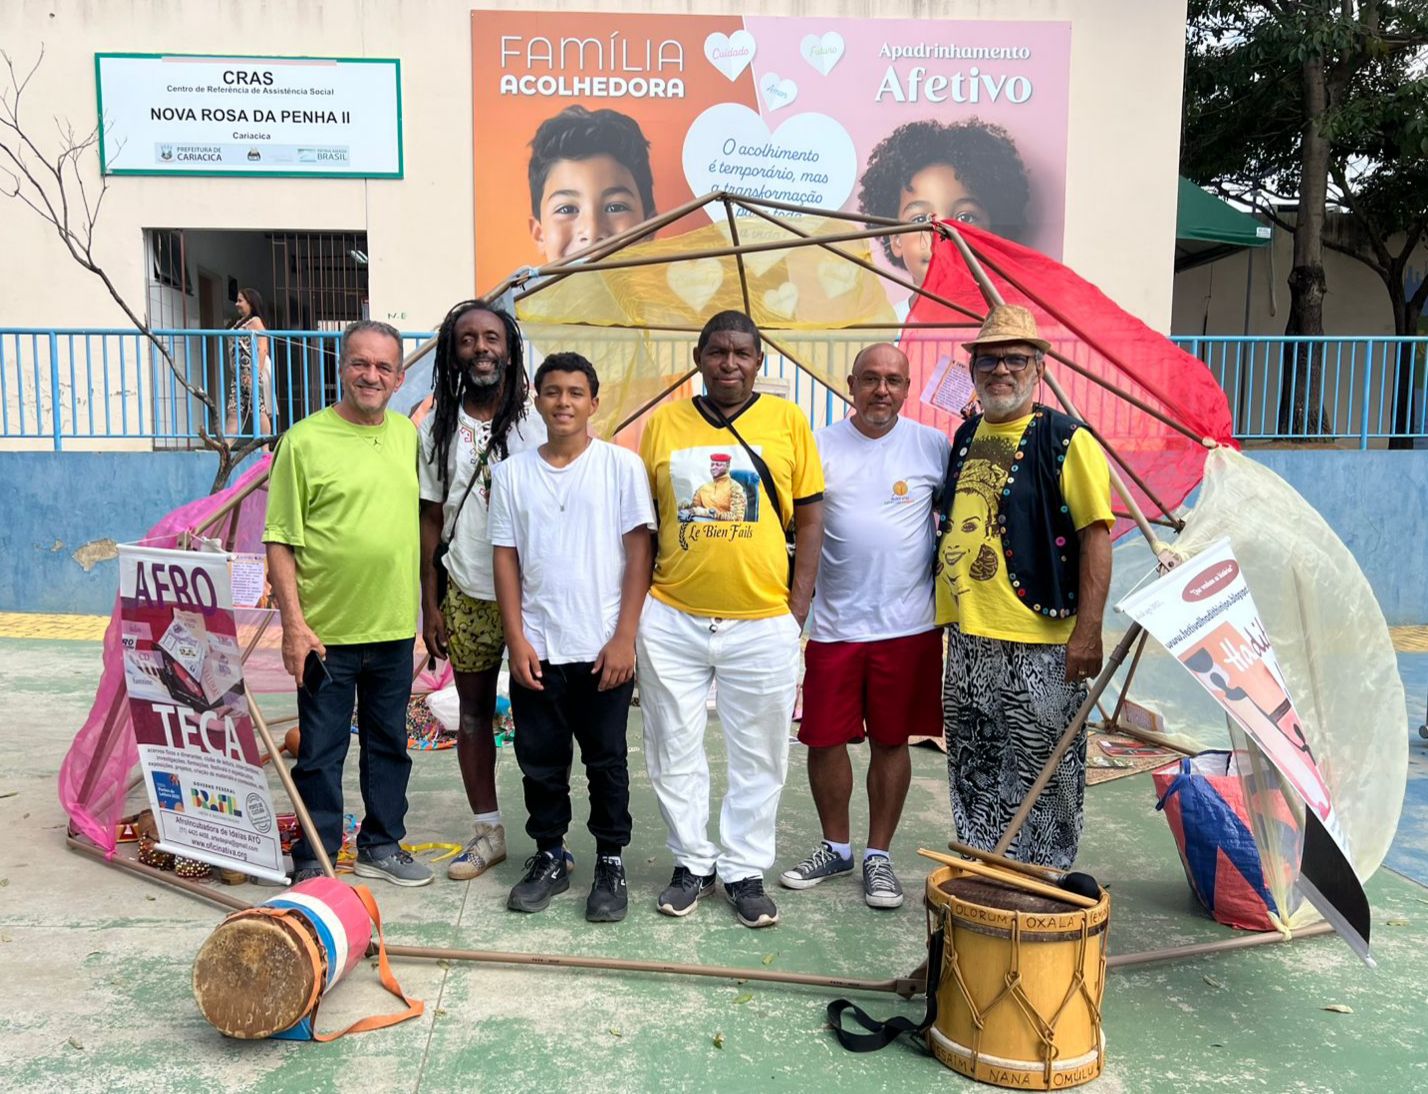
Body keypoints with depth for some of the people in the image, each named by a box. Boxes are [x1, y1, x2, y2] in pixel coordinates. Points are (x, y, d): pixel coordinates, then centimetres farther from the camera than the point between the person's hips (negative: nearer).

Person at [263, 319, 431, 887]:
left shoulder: (409, 436, 7)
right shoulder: (306, 440, -8)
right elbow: (279, 541, -8)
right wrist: (293, 623, -13)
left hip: (395, 627, 5)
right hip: (325, 632, -4)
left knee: (389, 743, 16)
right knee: (321, 751, 7)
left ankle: (382, 845, 32)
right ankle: (314, 861, 23)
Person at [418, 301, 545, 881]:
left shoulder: (538, 424, -2)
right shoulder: (437, 428, 4)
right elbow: (431, 519, 6)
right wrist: (430, 604, 2)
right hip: (467, 595, 2)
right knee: (474, 711, 11)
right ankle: (487, 831, 25)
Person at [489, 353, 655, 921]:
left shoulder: (622, 465, -3)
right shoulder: (512, 473, 5)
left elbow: (639, 553, -5)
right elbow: (506, 558, 5)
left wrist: (624, 637, -10)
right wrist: (516, 639, -2)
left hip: (603, 649, -2)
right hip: (536, 650, 3)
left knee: (606, 761, 8)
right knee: (541, 762, 12)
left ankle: (611, 863, 23)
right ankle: (549, 856, 30)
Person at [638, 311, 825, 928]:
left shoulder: (787, 420, 2)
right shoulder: (662, 424, 4)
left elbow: (810, 516, 4)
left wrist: (798, 606, -2)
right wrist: (640, 603, 3)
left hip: (763, 622, -1)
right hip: (671, 620, 1)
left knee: (759, 756, 9)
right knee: (674, 751, 11)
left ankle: (744, 870, 27)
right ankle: (692, 862, 30)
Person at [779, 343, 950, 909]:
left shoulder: (933, 446, 2)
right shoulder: (820, 446, 3)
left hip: (908, 625, -1)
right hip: (834, 624, 1)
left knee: (891, 741, 9)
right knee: (825, 740, 8)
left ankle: (879, 855, 26)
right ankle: (835, 848, 29)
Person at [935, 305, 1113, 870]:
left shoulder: (1066, 440, -7)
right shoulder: (965, 437, 13)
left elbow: (1095, 535, -11)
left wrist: (1087, 630, -18)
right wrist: (943, 613, 17)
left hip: (1038, 644, -6)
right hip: (966, 638, 7)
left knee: (1041, 780, 4)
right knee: (973, 776, 15)